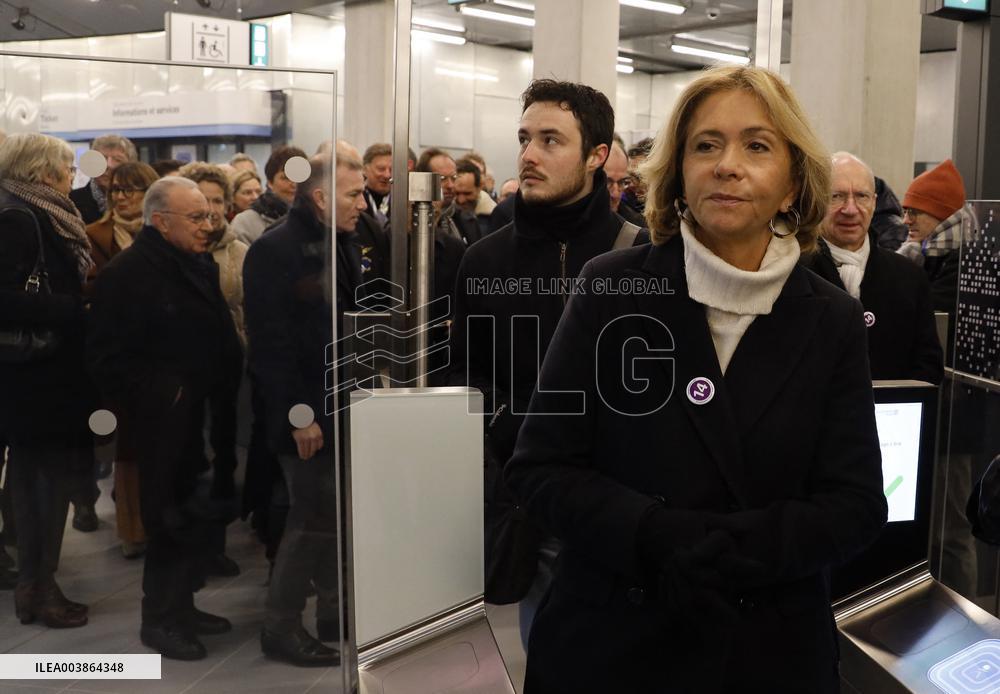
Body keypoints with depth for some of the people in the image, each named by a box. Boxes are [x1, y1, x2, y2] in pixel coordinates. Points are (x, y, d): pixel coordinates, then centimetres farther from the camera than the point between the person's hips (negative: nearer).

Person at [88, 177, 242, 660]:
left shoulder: (199, 265, 12)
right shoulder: (127, 275, -13)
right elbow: (107, 358, -16)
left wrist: (227, 391, 8)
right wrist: (160, 396, -18)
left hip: (205, 417, 8)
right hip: (165, 425, -8)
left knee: (200, 516, 14)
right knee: (173, 521, 0)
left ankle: (182, 604, 29)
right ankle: (159, 620, 17)